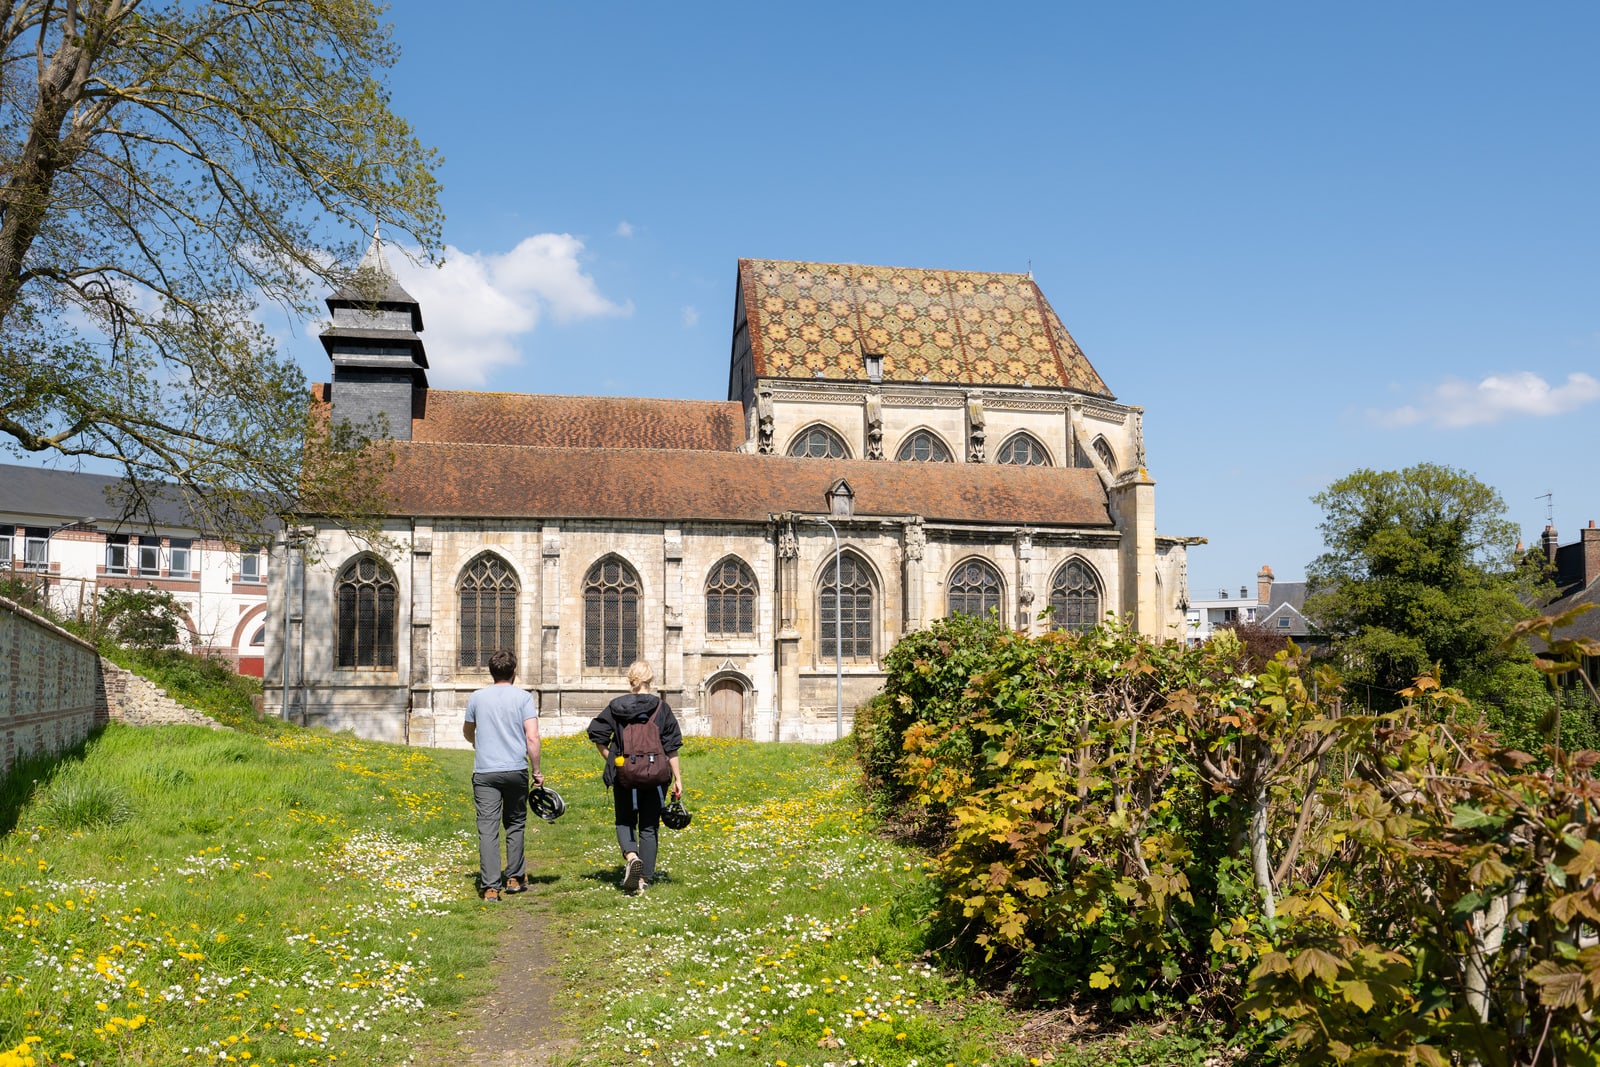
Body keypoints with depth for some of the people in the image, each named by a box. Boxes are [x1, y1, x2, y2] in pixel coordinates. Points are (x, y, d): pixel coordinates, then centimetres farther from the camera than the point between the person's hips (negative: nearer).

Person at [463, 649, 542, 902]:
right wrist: (537, 770, -1)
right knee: (515, 824, 16)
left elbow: (467, 733, 22)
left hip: (485, 772, 0)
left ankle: (490, 887, -6)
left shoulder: (477, 698, 6)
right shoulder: (523, 698, -1)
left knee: (488, 829, -2)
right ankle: (514, 878, 23)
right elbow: (532, 737, -9)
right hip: (516, 770, 0)